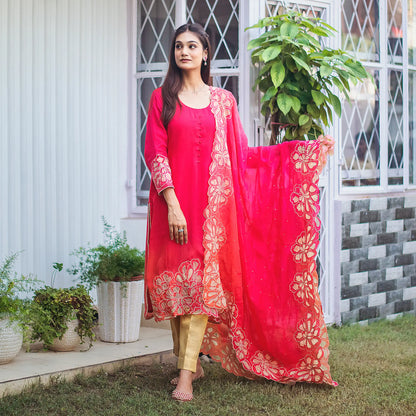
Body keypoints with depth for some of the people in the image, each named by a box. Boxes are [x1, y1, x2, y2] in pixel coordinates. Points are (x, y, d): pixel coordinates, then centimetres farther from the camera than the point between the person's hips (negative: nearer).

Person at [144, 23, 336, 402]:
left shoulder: (223, 100, 12)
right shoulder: (163, 98, 7)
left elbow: (242, 155, 11)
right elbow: (155, 153, -1)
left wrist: (306, 148, 9)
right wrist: (171, 203, -13)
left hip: (213, 200, 0)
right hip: (174, 200, 0)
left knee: (203, 280, -9)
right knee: (175, 280, -2)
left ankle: (186, 374, -11)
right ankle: (191, 362, 12)